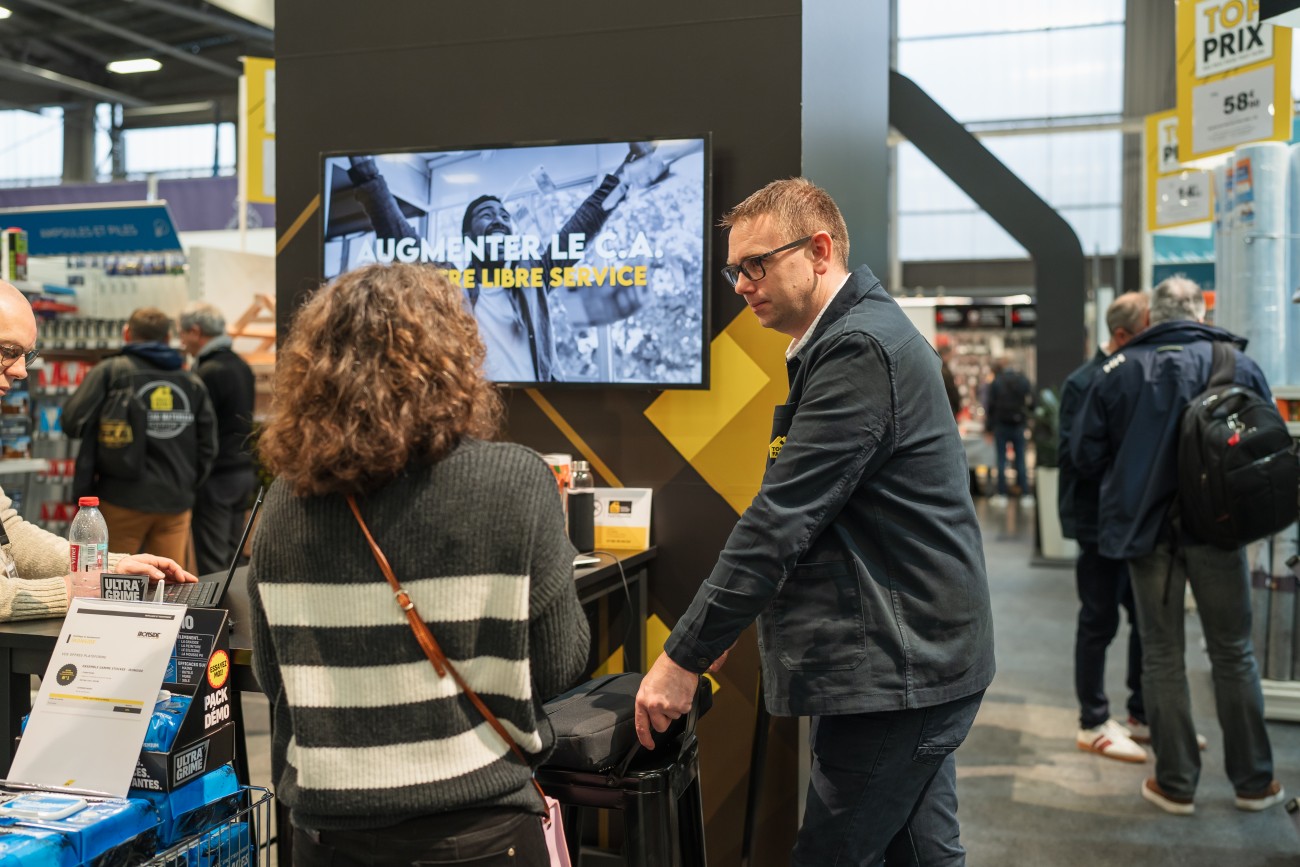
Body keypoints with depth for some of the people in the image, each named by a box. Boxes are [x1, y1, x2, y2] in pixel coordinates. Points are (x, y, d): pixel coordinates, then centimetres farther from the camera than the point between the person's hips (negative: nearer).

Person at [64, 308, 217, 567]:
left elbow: (73, 422, -10)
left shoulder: (110, 371, -3)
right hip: (176, 501, 3)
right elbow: (208, 446, 5)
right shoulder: (192, 382, 6)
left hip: (123, 498, -3)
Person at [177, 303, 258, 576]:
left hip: (216, 477, -9)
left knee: (211, 564, -3)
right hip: (244, 471, 9)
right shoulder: (242, 366, 11)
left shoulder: (208, 372, -16)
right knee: (231, 557, 15)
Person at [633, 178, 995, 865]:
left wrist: (685, 658, -18)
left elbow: (781, 520, -23)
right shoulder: (864, 333, 13)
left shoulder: (858, 350, -19)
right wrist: (717, 626, 13)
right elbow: (801, 512, 16)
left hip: (895, 668, -10)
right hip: (920, 654, 10)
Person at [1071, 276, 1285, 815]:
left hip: (1147, 528, 0)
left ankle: (1176, 784, 16)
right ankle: (1253, 781, 23)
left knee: (1162, 657, 10)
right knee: (1233, 653, 14)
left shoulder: (1120, 370, -5)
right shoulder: (1237, 363, -3)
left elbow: (1085, 456, -2)